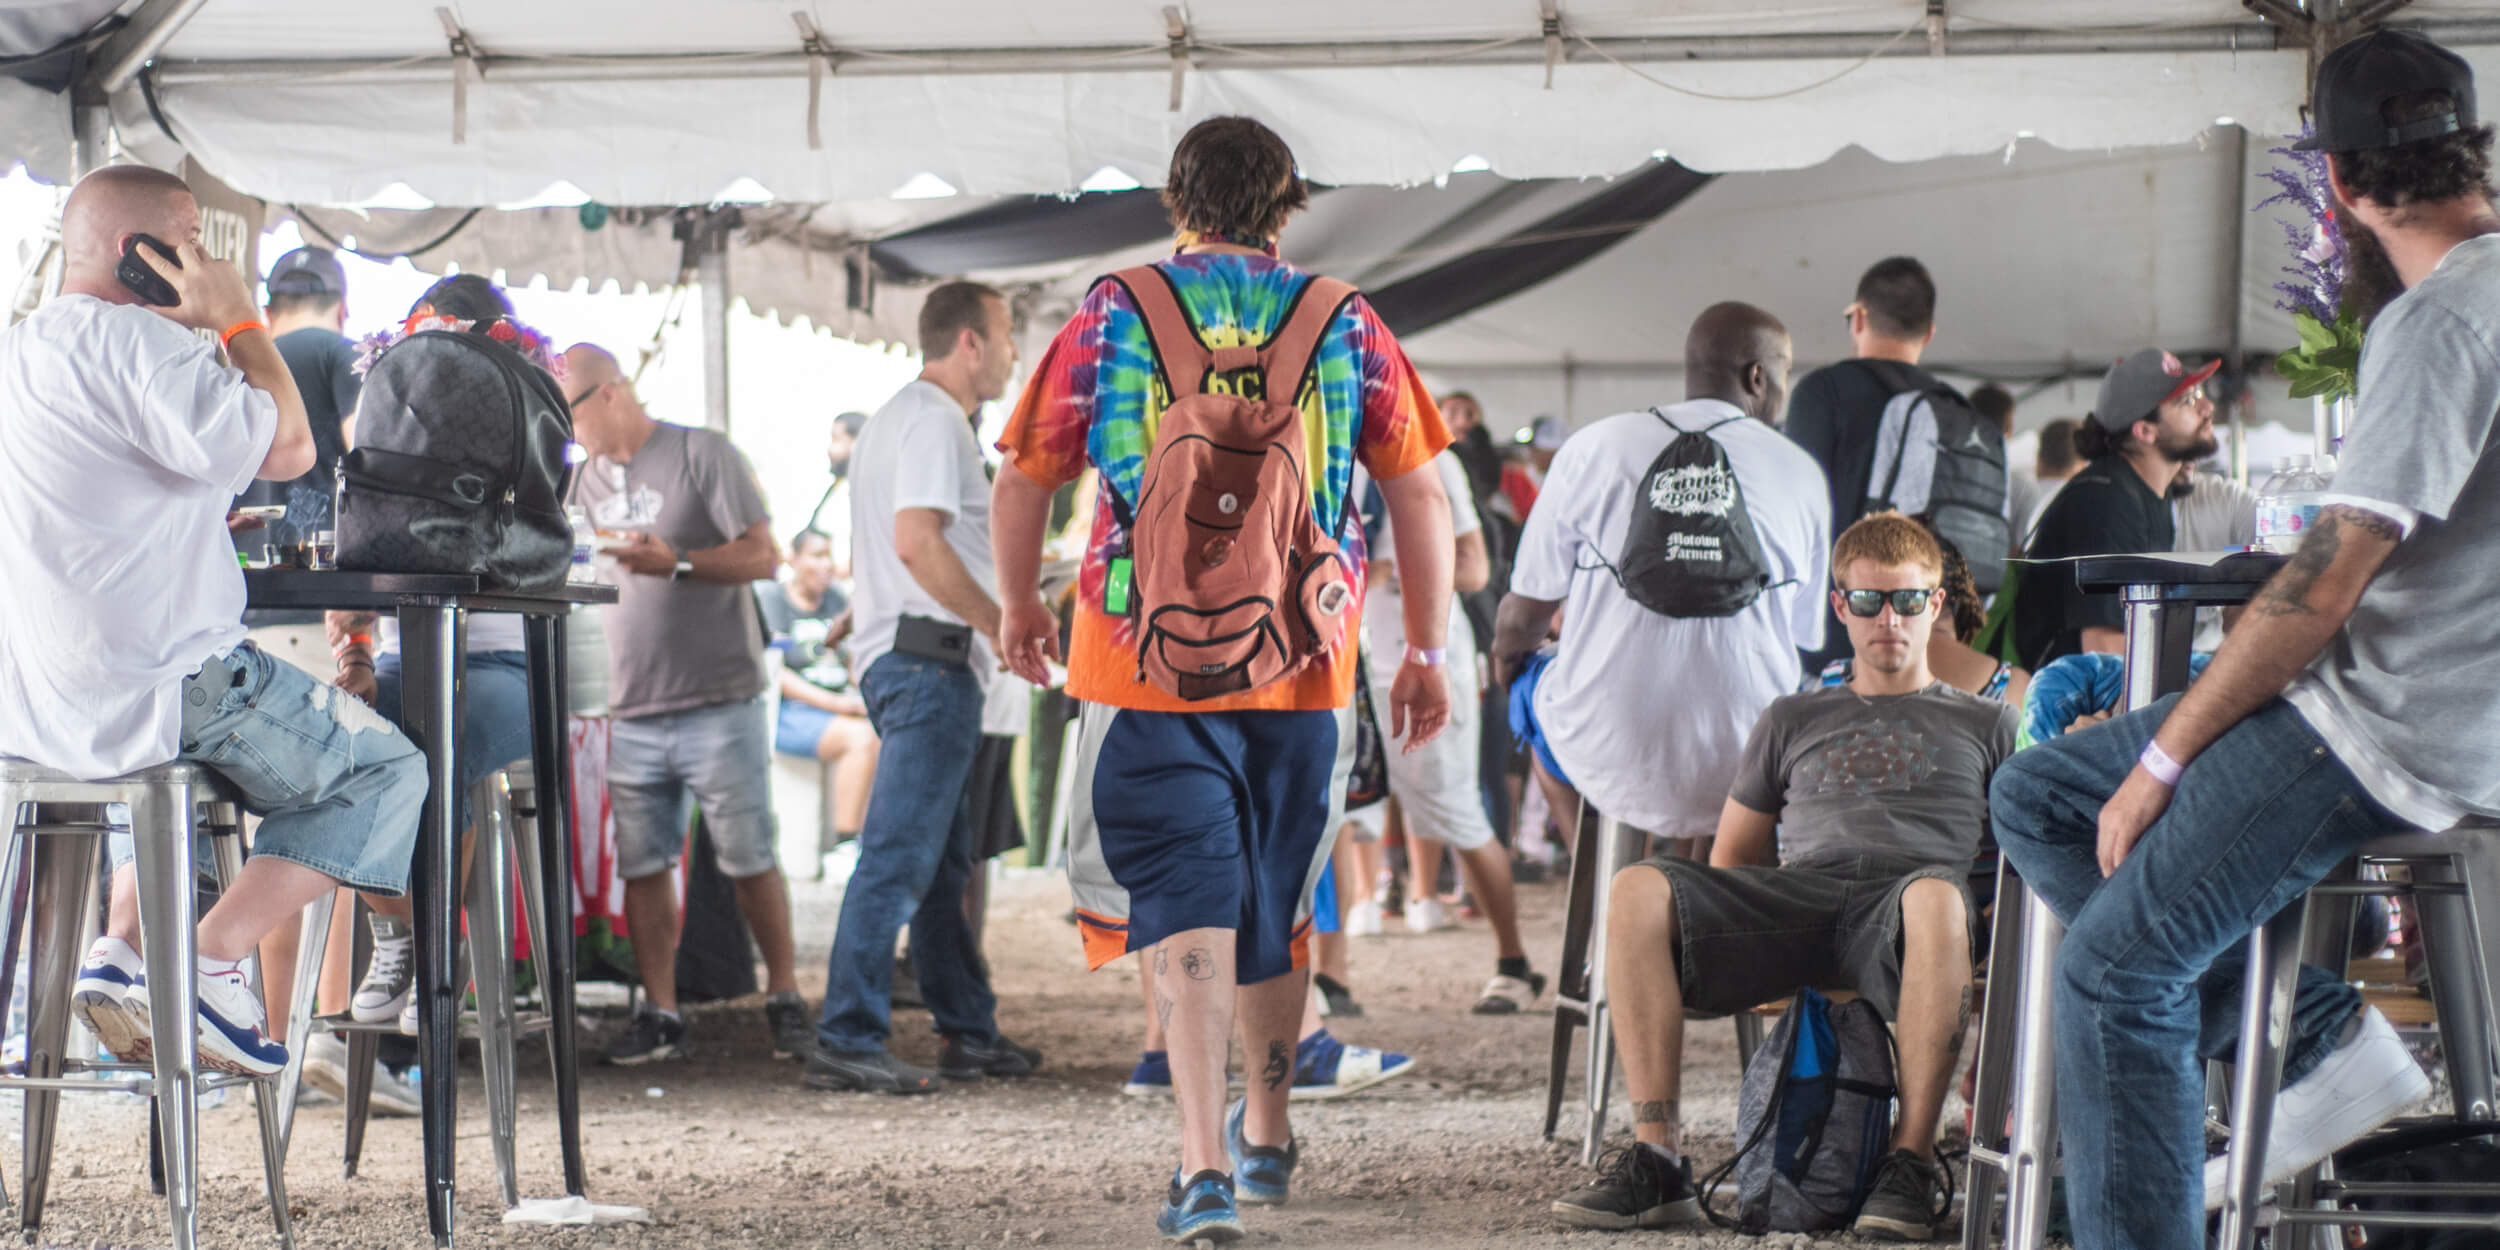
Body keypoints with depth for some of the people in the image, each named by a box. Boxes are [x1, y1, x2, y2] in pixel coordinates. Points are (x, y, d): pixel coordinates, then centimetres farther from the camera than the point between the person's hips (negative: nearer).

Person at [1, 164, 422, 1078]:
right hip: (154, 689, -9)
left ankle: (120, 945, 20)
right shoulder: (132, 341, -15)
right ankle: (211, 962, -6)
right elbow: (285, 449, -19)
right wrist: (239, 318, -8)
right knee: (386, 767, 5)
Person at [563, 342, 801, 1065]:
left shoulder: (702, 454, -3)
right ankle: (659, 1014, 9)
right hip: (633, 713, 5)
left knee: (749, 861, -1)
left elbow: (762, 556, -9)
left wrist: (676, 563, -21)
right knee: (642, 867, 2)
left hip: (718, 704, -5)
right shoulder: (588, 479, 16)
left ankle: (784, 999, 13)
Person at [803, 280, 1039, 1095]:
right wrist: (1002, 625, -17)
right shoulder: (933, 420, -10)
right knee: (899, 857, -13)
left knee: (942, 863, 13)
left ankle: (971, 1034, 19)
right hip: (930, 659, -11)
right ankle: (847, 1042, -14)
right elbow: (918, 541, -22)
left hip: (905, 658, 11)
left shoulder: (897, 417, 23)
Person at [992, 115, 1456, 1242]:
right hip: (1302, 664, 2)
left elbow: (1024, 481, 5)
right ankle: (1267, 1130, 36)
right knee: (1276, 902, 18)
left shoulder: (1110, 318, 0)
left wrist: (1020, 608, 20)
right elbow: (1419, 493, 2)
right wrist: (1427, 652, 8)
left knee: (1184, 904, -4)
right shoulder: (1346, 325, 3)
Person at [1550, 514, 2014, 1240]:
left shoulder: (1984, 725, 26)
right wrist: (1748, 959, 6)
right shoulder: (1793, 721, 32)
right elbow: (1732, 860, 28)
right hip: (1798, 890, 3)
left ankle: (1912, 1163, -35)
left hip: (1899, 900, -2)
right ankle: (1656, 1161, -31)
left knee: (1936, 898, -42)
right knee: (1638, 891, -27)